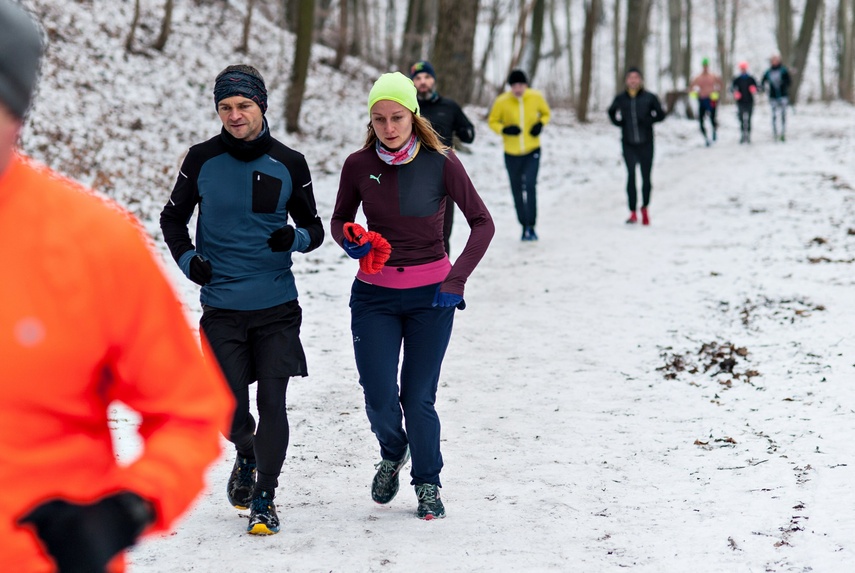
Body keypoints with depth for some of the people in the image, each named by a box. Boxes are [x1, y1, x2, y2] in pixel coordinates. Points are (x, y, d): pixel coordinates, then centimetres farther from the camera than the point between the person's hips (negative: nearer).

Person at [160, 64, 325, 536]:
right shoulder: (203, 160, 0)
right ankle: (246, 456, 35)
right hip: (222, 307, 1)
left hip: (277, 306, 0)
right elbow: (172, 218, 13)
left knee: (271, 401, -6)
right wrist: (188, 259, -5)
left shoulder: (289, 164, 0)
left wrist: (295, 238, -13)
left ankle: (265, 497, 9)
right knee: (230, 406, 2)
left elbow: (313, 228, 10)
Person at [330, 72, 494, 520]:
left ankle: (428, 484, 22)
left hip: (430, 295, -1)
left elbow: (482, 222, -4)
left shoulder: (440, 163, -10)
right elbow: (339, 220, 10)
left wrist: (456, 280, -13)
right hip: (374, 295, 2)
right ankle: (392, 453, 29)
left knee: (418, 399, -1)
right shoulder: (359, 166, -5)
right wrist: (350, 241, -13)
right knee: (379, 399, -5)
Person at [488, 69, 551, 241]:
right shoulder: (502, 102, -14)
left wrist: (540, 124, -12)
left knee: (530, 185, -17)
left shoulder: (536, 97, -9)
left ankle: (531, 226, -14)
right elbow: (492, 121, -1)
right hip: (512, 153, 1)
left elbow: (546, 113, 9)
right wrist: (504, 129, -21)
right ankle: (524, 226, 27)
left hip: (532, 151, -1)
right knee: (517, 189, 10)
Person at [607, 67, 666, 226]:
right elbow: (612, 112, 18)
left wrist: (647, 120, -8)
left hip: (646, 143, 0)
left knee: (646, 177, 5)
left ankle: (645, 207, 29)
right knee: (631, 175, -13)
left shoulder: (649, 97, -2)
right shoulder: (620, 98, 3)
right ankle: (633, 213, -11)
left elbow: (660, 115, 5)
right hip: (628, 144, 0)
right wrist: (618, 122, 0)